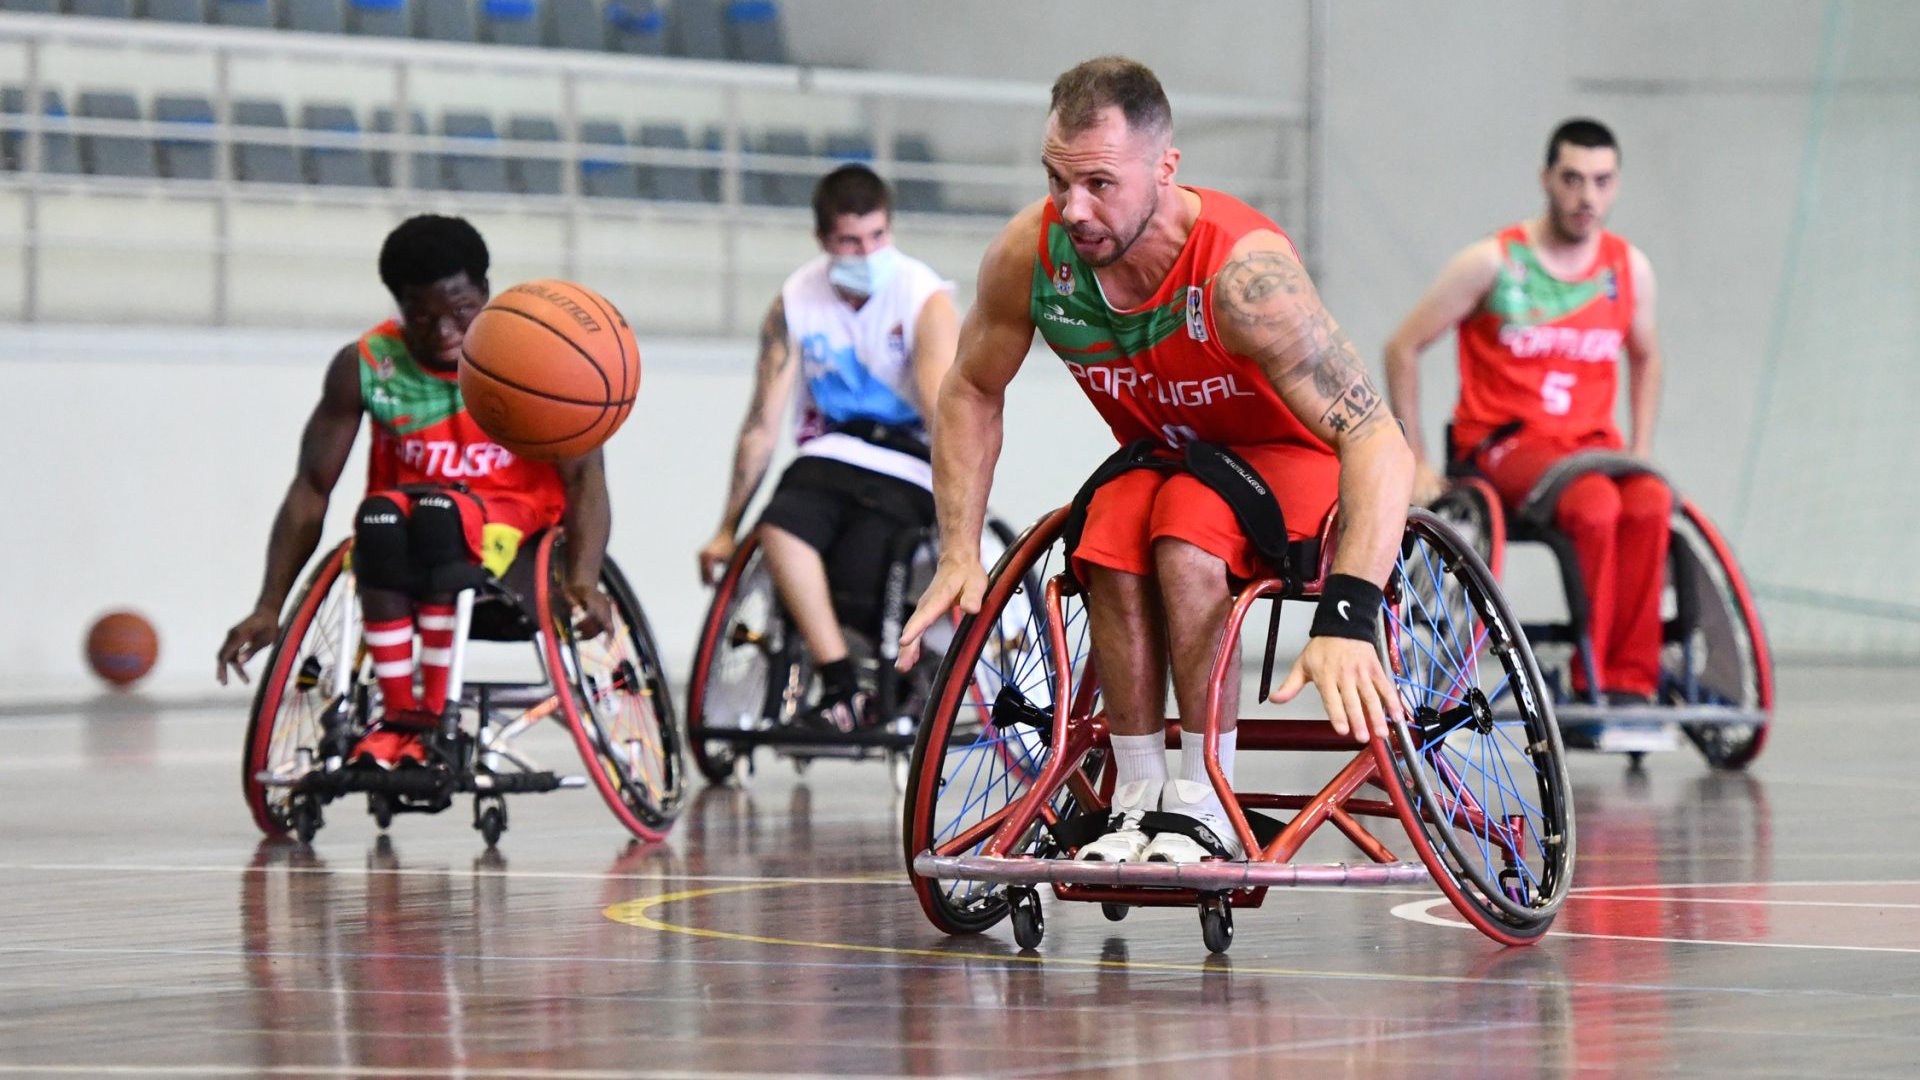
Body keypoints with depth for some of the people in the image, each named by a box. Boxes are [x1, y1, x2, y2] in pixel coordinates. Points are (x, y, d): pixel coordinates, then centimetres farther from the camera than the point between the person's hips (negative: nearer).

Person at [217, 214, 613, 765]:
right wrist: (269, 609, -7)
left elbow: (582, 475, -12)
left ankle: (435, 714, -30)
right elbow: (311, 489, 0)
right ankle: (397, 716, -28)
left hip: (513, 529, -2)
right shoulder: (365, 367, -3)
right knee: (380, 518, -35)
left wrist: (584, 578, -29)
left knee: (439, 514, -36)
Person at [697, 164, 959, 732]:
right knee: (779, 526, -31)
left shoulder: (926, 300, -12)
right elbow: (763, 424, 2)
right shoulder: (794, 303, -2)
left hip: (904, 475, -3)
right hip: (829, 455, 3)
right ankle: (841, 690, -28)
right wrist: (727, 529, 3)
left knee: (850, 593, -27)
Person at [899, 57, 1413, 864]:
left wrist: (1346, 618, -53)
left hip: (1287, 463, -4)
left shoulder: (1241, 267, -36)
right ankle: (1138, 800, -15)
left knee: (1186, 535, -34)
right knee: (1110, 547, -29)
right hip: (1159, 455, 4)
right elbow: (971, 392, 1)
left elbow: (1380, 443, -42)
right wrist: (958, 554, -8)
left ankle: (1205, 805, -21)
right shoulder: (1031, 253, -21)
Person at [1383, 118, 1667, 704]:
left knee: (1650, 502, -33)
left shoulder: (1630, 268, 8)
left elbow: (1644, 357, 27)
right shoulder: (1493, 263, -4)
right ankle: (1592, 676, -28)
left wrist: (1640, 452, 13)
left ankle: (1629, 679, -28)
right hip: (1501, 444, -4)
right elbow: (1403, 347, 1)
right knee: (1594, 503, -37)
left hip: (1592, 443, 4)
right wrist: (1415, 461, -3)